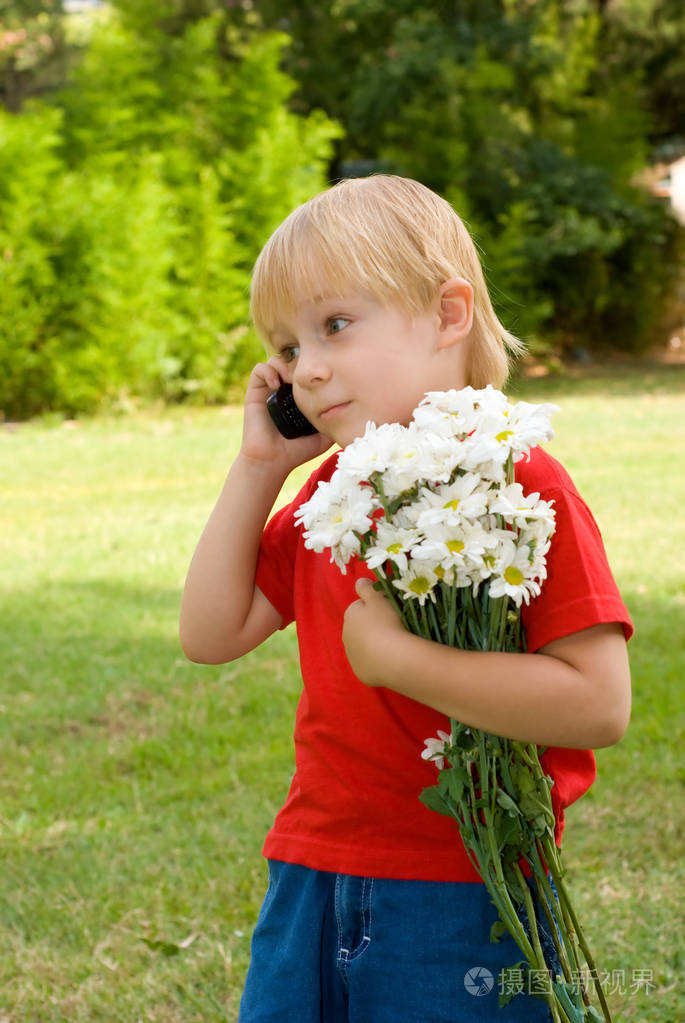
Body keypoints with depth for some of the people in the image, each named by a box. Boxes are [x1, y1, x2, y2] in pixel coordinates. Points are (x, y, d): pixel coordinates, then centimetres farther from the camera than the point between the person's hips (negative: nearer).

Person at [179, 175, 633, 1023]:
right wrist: (257, 466, 3)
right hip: (312, 881, 6)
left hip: (462, 897, -6)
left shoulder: (520, 484, -14)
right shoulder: (329, 488, 9)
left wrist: (393, 656, -21)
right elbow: (210, 635, 10)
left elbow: (600, 704, -21)